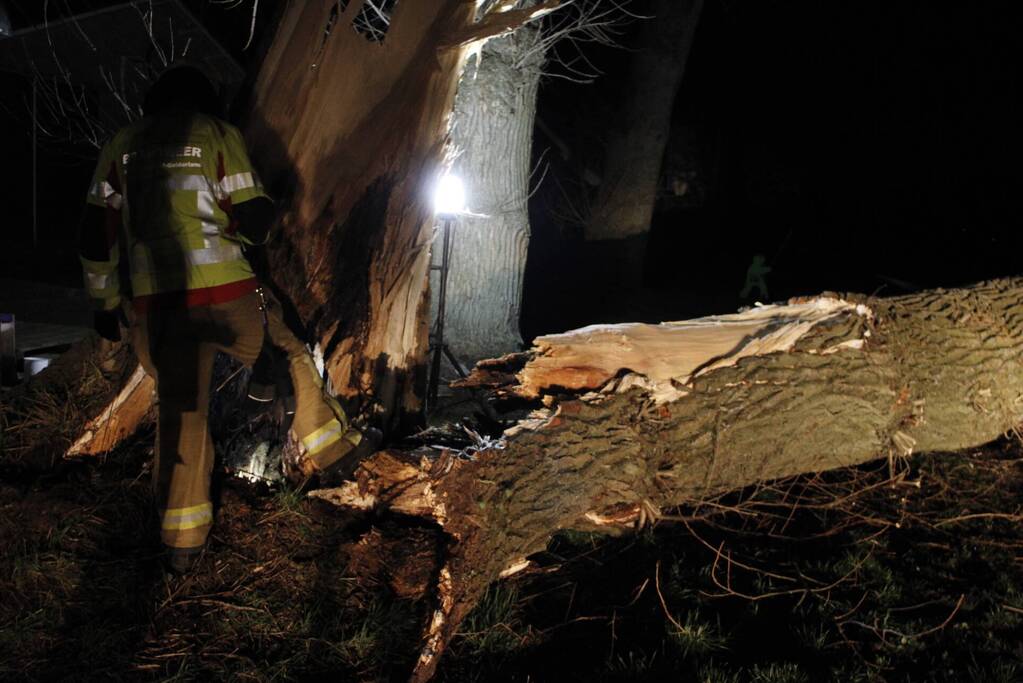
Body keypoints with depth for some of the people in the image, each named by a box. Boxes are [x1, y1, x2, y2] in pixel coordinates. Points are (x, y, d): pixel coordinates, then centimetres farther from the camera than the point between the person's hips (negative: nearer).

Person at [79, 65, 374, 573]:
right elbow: (254, 220, -2)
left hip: (154, 301, 3)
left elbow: (97, 231, 10)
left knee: (179, 410, 12)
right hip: (223, 291, -3)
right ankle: (331, 447, 29)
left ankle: (181, 541, 17)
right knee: (290, 357, 21)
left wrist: (105, 303, 17)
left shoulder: (120, 146, 11)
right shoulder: (218, 135, 2)